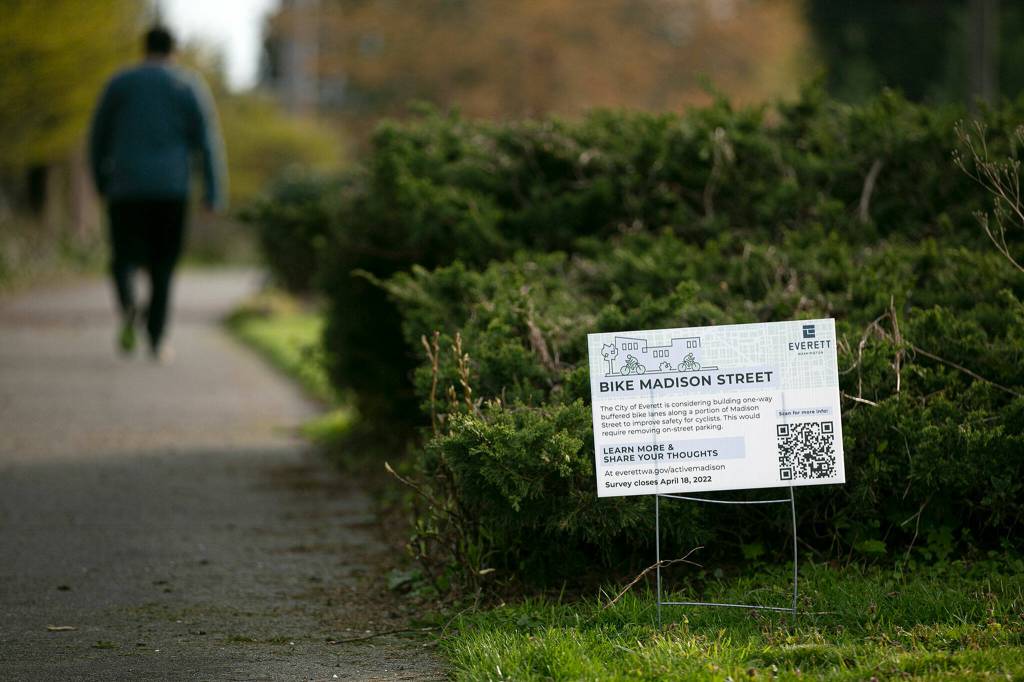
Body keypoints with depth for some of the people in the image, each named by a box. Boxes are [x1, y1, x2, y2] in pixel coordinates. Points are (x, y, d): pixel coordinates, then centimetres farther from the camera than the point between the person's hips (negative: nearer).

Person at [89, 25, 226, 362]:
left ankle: (129, 305, -26)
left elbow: (98, 136, 8)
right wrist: (214, 193, -4)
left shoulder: (119, 83, 6)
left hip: (126, 186, 0)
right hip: (171, 188, 0)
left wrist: (100, 181, 21)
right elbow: (208, 141, -4)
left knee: (125, 259, 7)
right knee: (162, 264, 11)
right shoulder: (190, 86, 3)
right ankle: (156, 340, 7)